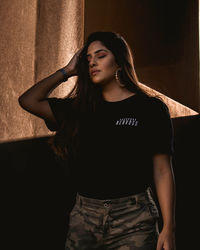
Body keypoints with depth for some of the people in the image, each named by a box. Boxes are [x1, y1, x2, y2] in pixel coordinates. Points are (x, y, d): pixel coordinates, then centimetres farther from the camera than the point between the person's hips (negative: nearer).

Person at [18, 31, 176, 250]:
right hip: (84, 217, 4)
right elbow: (28, 100, 12)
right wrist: (67, 71, 12)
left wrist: (168, 228, -7)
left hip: (133, 218, -3)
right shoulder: (80, 109, 13)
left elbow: (162, 171, -2)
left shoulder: (150, 108, 1)